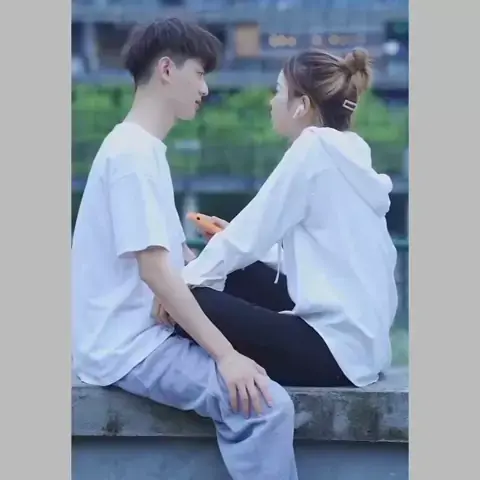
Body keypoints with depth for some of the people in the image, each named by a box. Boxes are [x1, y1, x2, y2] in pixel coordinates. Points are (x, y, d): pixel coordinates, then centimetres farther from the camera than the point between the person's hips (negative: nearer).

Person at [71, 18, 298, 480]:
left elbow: (174, 260, 19)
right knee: (266, 404, -23)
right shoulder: (131, 151, -15)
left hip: (147, 332, 10)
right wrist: (225, 353, -22)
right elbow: (154, 269, -22)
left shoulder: (144, 148, 16)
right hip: (128, 345, -10)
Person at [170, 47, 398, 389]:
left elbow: (250, 234, -9)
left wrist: (185, 280, 2)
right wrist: (234, 241, 23)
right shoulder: (344, 151, 11)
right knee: (236, 273, 17)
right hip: (358, 335, 9)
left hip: (336, 349, -9)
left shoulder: (314, 148, -12)